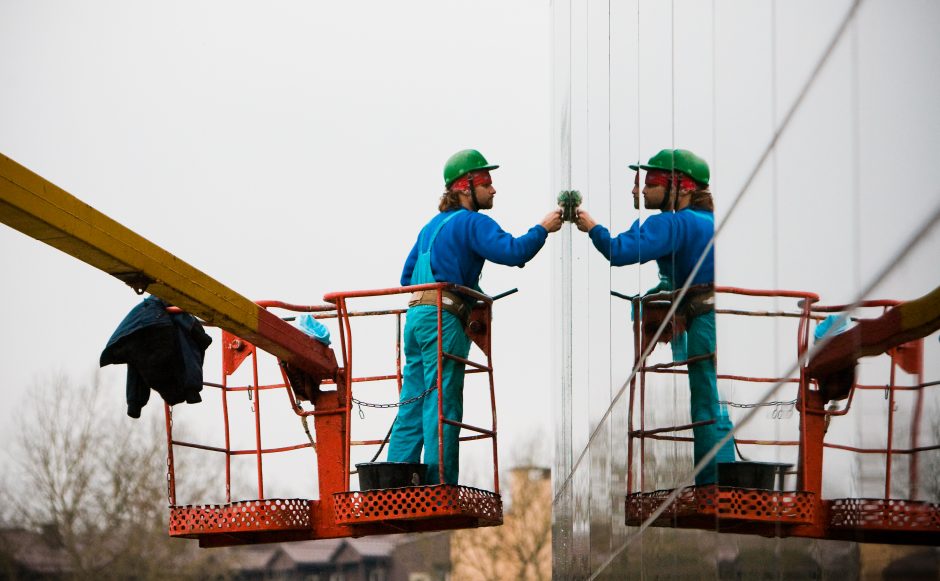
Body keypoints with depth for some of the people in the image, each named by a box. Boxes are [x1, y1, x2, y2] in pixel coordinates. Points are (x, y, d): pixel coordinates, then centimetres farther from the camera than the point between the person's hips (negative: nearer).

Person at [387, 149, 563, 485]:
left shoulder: (432, 226, 23)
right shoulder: (473, 223, -5)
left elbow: (407, 276, 27)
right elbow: (512, 252, -19)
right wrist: (542, 229, -7)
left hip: (416, 316, 9)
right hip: (444, 319, -9)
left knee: (413, 405, 8)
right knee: (443, 404, -9)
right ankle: (441, 485, -11)